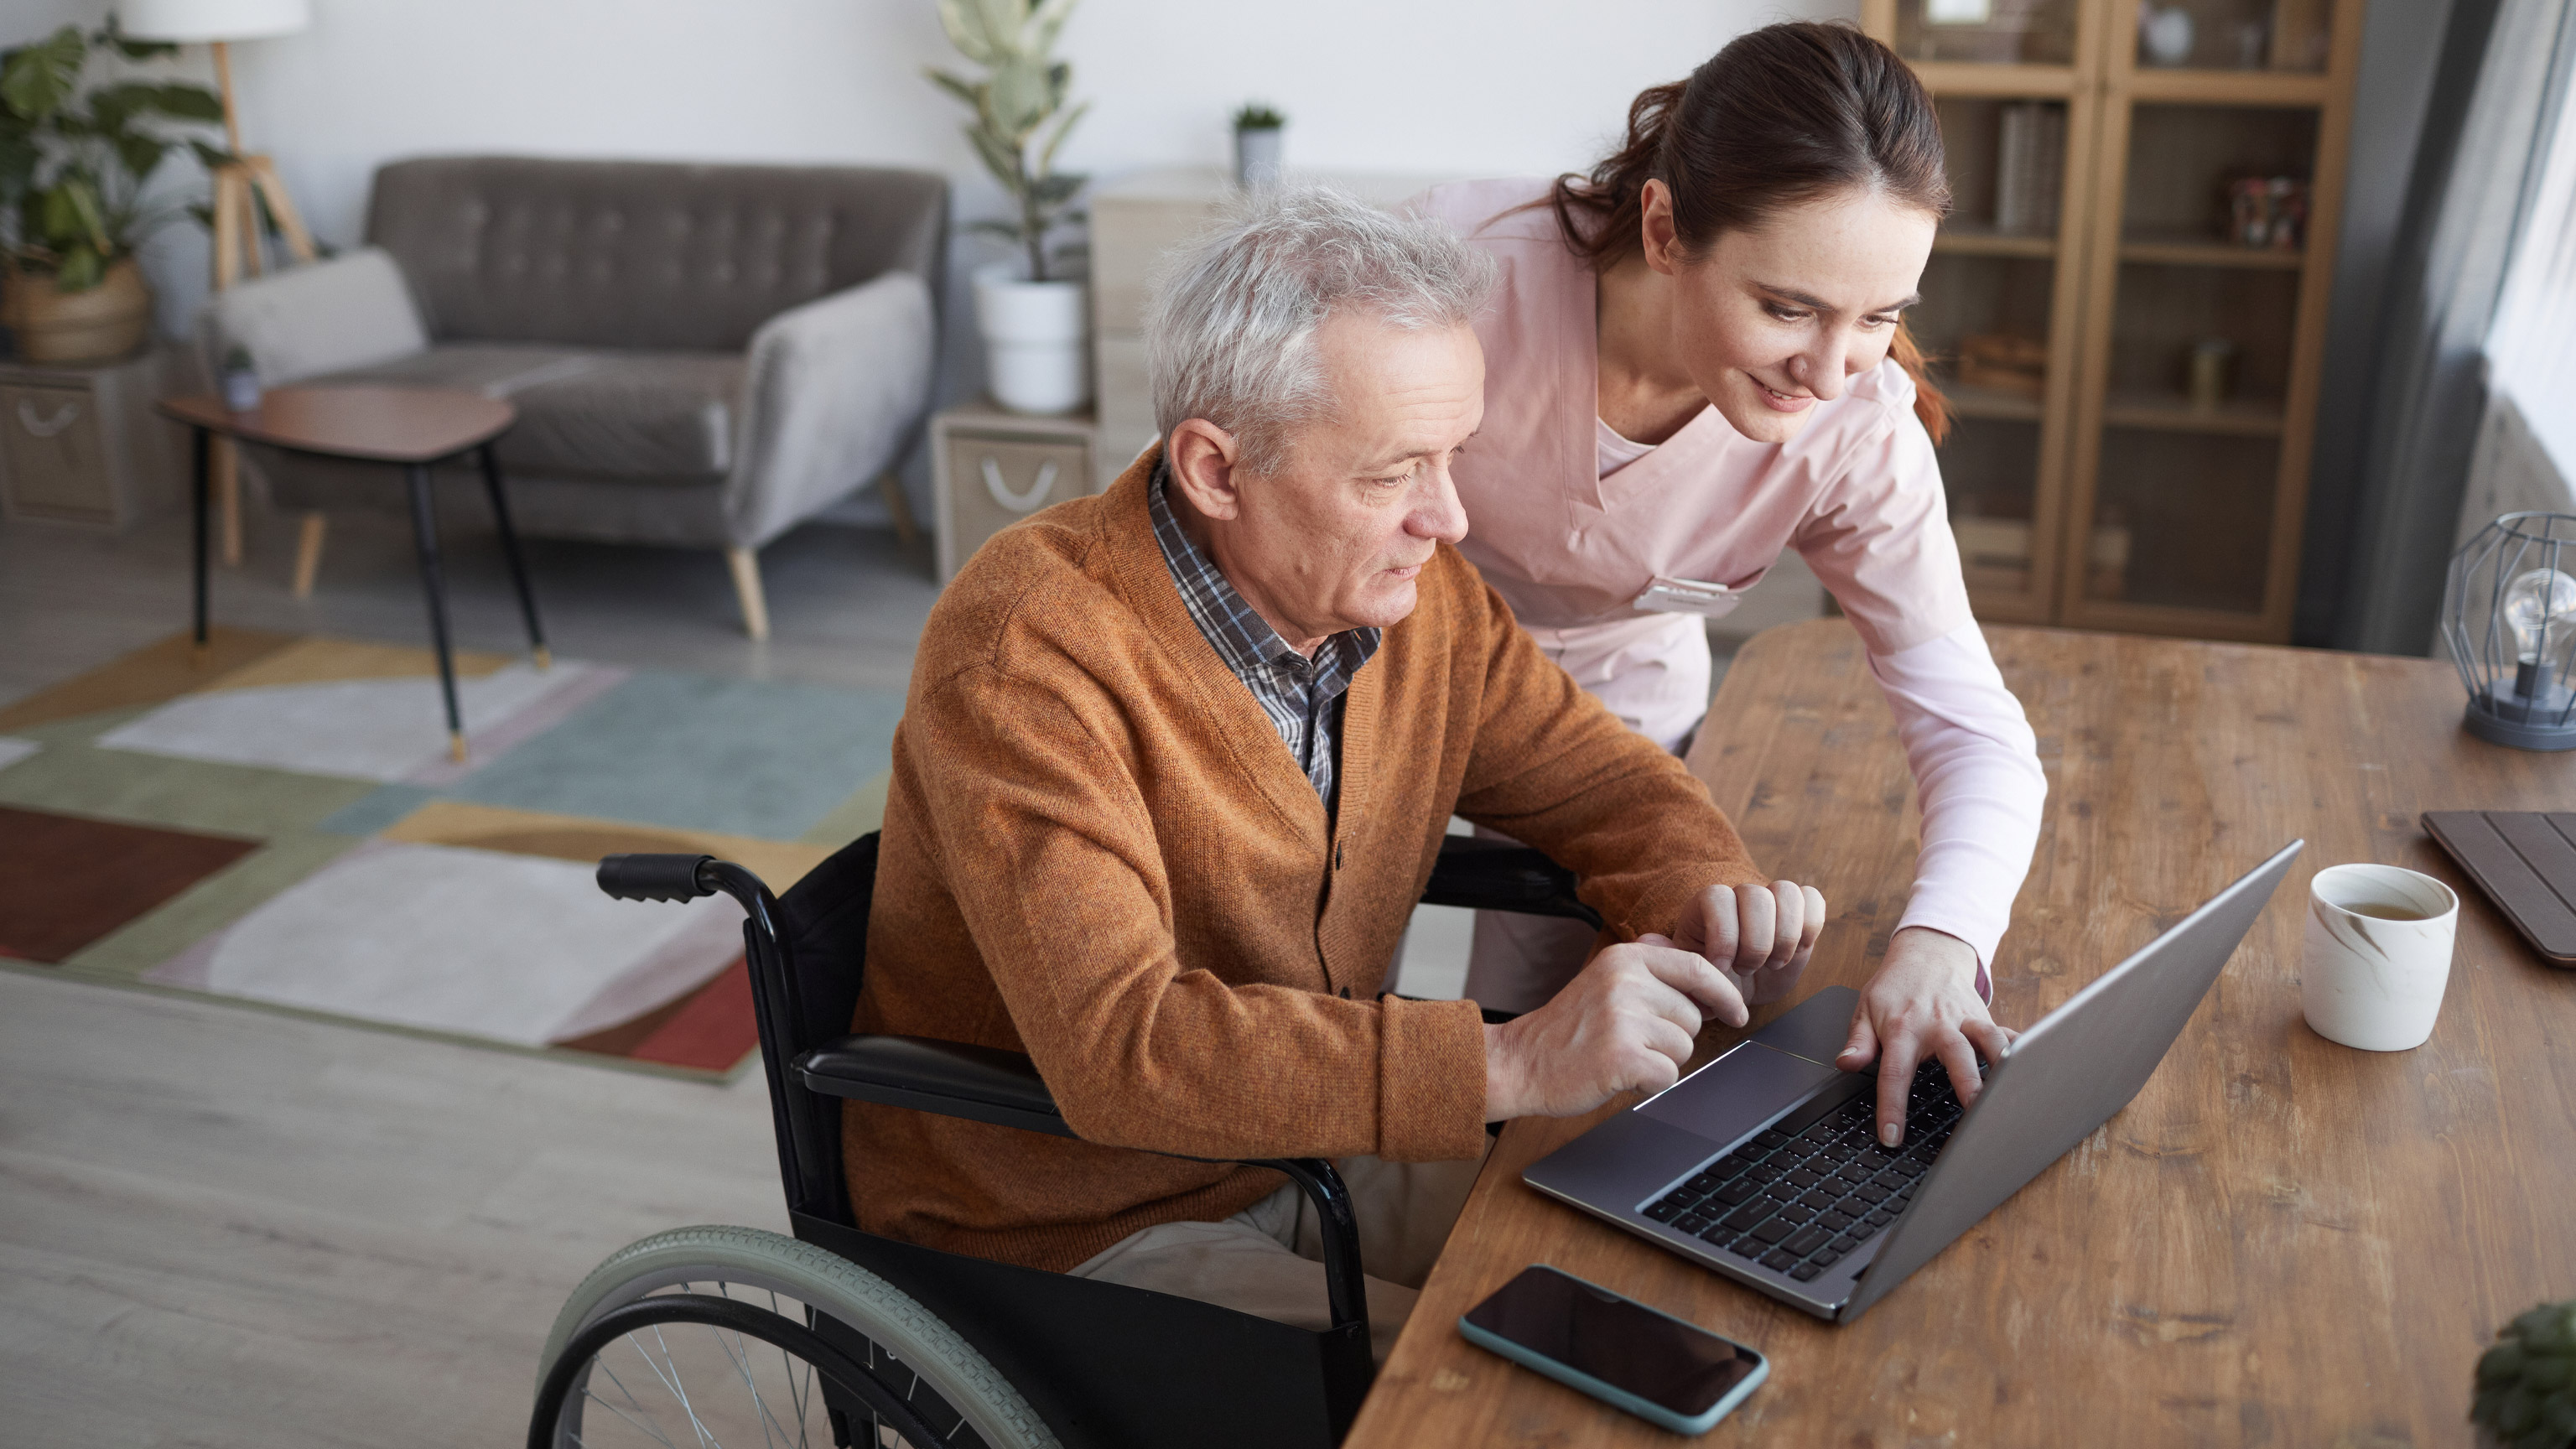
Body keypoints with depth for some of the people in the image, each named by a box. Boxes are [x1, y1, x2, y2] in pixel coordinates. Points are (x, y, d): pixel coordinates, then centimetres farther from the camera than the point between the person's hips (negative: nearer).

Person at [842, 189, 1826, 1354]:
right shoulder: (1027, 653, -26)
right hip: (1069, 1231, -6)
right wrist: (1512, 1065, -39)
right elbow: (1119, 1047, -35)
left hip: (1318, 1152, 7)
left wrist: (1701, 899, -15)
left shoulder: (1411, 587, -5)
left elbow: (1601, 778, 8)